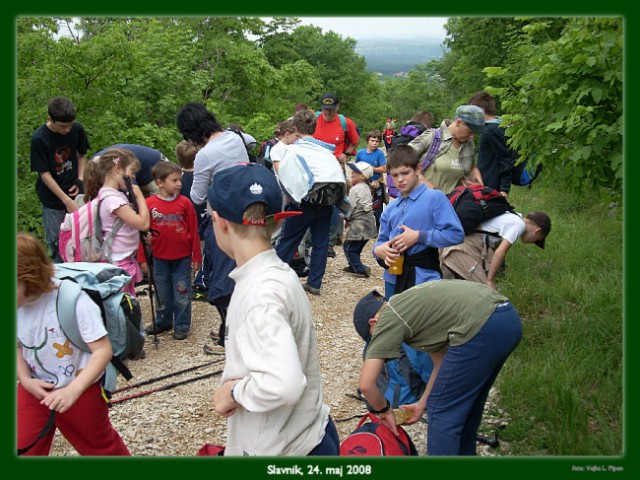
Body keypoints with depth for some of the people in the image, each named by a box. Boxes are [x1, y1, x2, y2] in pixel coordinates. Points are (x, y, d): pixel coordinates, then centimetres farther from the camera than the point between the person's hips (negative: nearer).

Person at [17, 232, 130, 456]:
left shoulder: (73, 301, -29)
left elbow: (103, 350, -25)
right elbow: (17, 346, 6)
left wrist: (72, 391, -33)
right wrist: (25, 379, -12)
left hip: (80, 389, -4)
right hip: (35, 390, 4)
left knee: (100, 445, 17)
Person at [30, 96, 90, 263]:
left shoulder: (77, 129, -8)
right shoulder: (38, 139, -18)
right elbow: (44, 174, -16)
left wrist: (80, 180, -4)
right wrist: (66, 200, -19)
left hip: (74, 192, 3)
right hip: (52, 197, -3)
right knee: (57, 241, 5)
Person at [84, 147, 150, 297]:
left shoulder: (116, 195, 8)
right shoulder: (112, 199, -21)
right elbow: (143, 223, -23)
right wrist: (139, 196, -12)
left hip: (125, 261, 10)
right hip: (118, 263, -10)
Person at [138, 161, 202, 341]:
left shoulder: (185, 202, -5)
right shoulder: (149, 204, -5)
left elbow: (193, 231, -1)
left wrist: (196, 257, 0)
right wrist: (142, 258, 1)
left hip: (182, 258, -1)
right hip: (159, 258, 1)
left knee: (182, 294, 6)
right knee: (162, 294, 16)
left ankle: (182, 325, 21)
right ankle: (163, 322, 33)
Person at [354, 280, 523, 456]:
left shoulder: (388, 320, 4)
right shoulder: (409, 304, 27)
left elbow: (365, 384, -1)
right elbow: (441, 362, 29)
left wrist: (384, 410, 17)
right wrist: (422, 404, 33)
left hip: (481, 328, -10)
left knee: (442, 412, 5)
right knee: (469, 402, 28)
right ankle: (464, 454, 44)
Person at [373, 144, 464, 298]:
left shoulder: (435, 198, -5)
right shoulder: (390, 209, 12)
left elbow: (456, 234, -13)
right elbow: (382, 240, 16)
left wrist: (418, 236, -16)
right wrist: (379, 249, -8)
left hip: (424, 277, -5)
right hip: (394, 278, 6)